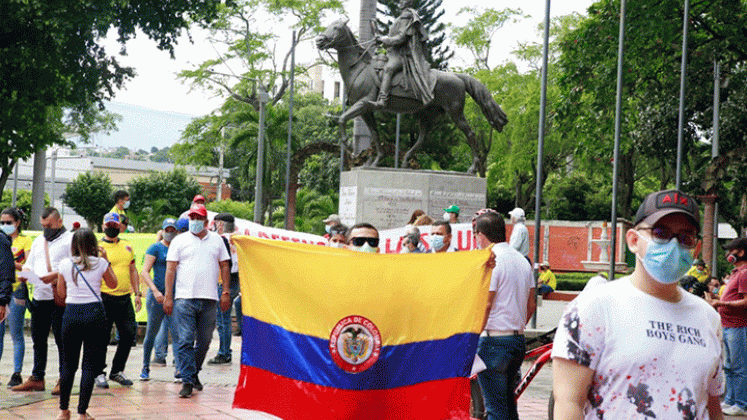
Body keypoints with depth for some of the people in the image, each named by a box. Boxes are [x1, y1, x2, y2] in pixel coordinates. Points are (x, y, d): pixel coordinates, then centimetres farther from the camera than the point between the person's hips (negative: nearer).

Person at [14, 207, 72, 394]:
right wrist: (24, 273, 0)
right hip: (39, 297, 7)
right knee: (38, 339, 11)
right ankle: (36, 378, 18)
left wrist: (55, 276, -24)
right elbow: (29, 264, 23)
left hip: (60, 299, -7)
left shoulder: (70, 240, -3)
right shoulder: (38, 241, 20)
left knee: (61, 340, -3)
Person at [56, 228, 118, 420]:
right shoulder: (100, 263, -1)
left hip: (71, 312, 2)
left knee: (68, 364, 13)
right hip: (94, 312, -2)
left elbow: (61, 292, 12)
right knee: (89, 365, 3)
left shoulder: (65, 264, 2)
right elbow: (113, 284, 16)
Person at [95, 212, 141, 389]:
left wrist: (137, 293, 13)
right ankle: (99, 373, 12)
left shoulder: (127, 246, 14)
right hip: (105, 299, -5)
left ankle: (117, 371, 21)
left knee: (128, 335, 6)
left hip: (125, 298, 5)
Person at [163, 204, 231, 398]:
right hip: (185, 298, -2)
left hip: (209, 299, 3)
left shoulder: (217, 240, 13)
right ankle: (187, 381, -7)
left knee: (204, 341, 8)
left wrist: (226, 292, 6)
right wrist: (168, 296, -4)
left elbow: (224, 266, 15)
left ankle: (194, 373, 27)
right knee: (185, 340, -9)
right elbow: (171, 269, 3)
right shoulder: (179, 241, 6)